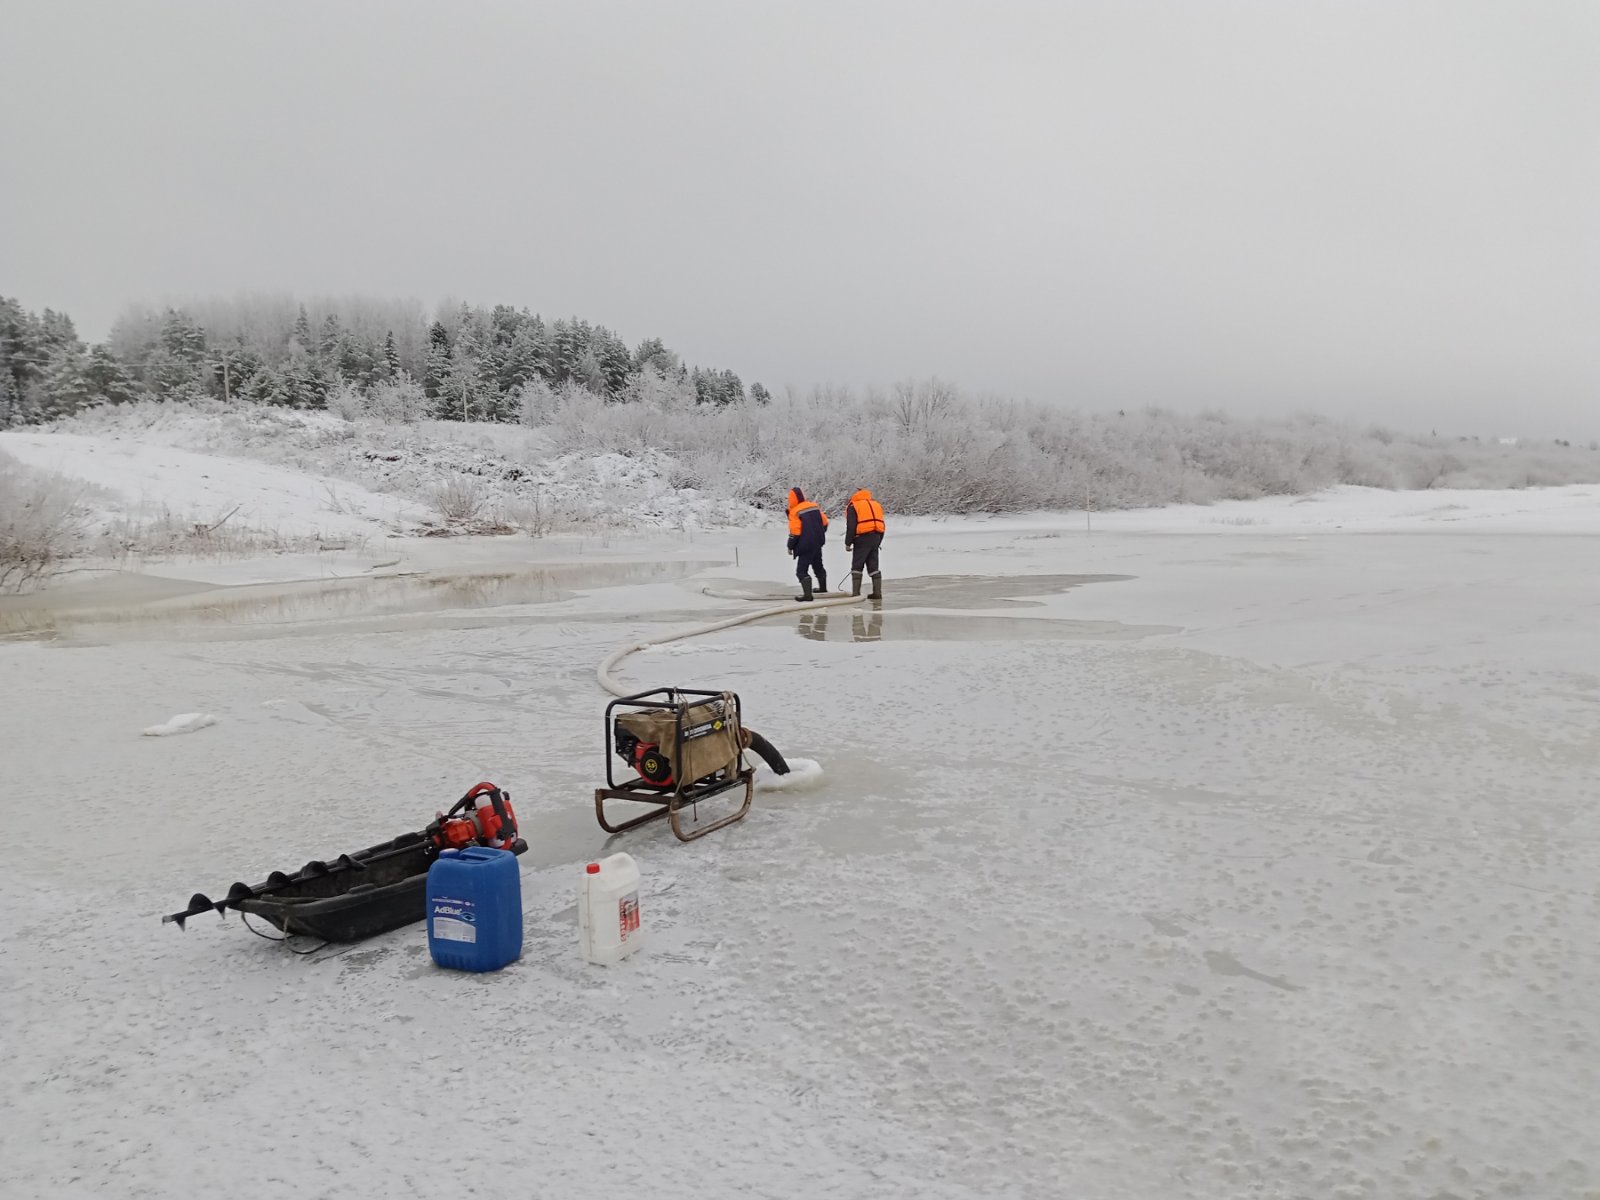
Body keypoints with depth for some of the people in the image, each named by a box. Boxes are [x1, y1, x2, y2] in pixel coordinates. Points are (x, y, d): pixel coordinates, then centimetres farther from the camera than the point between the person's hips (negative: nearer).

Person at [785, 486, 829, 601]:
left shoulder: (795, 512, -16)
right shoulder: (814, 506, 4)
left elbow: (795, 532, -18)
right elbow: (824, 522, 10)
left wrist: (790, 546, -6)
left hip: (806, 546, -7)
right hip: (818, 543, 7)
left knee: (802, 570, -4)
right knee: (818, 565, 26)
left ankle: (807, 594, -15)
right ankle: (823, 587, 44)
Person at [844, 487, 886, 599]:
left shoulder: (853, 507, 1)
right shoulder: (876, 505, 20)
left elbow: (851, 527, -7)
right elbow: (881, 526, 19)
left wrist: (848, 543, -2)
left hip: (862, 539, -6)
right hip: (876, 538, 6)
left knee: (857, 566, 0)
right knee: (873, 566, 11)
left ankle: (856, 593, -5)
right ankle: (877, 593, 8)